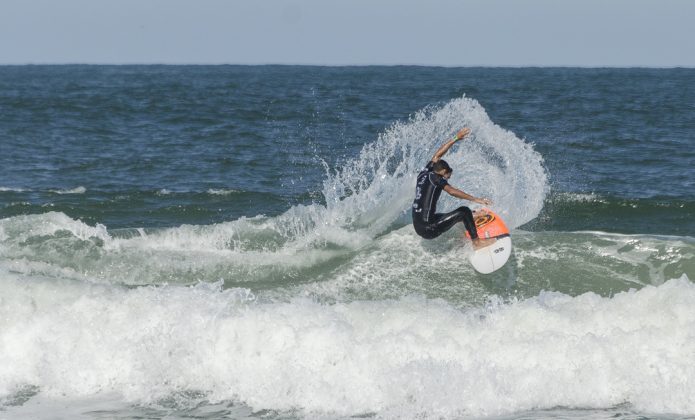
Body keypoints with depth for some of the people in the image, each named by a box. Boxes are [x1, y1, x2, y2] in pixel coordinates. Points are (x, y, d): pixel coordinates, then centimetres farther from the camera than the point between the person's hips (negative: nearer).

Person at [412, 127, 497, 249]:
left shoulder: (424, 173, 14)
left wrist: (456, 138, 29)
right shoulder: (434, 177, -7)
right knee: (464, 211, -3)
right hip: (428, 229, -8)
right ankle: (476, 242, 1)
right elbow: (452, 191, -20)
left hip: (417, 227, 8)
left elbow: (437, 155, 24)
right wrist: (475, 199, -22)